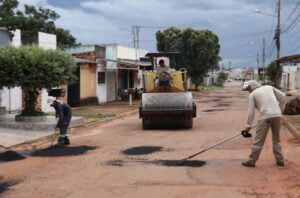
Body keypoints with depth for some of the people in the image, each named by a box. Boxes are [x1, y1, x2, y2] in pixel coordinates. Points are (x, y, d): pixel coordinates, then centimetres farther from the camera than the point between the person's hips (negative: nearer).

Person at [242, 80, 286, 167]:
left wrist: (248, 126, 9)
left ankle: (252, 161, 8)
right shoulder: (269, 87, 20)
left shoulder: (252, 94, 8)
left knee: (259, 140, 3)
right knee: (276, 139, 18)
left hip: (265, 116, -4)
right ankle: (280, 160, 18)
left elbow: (251, 112, 4)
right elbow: (282, 96, 14)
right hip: (277, 115, 4)